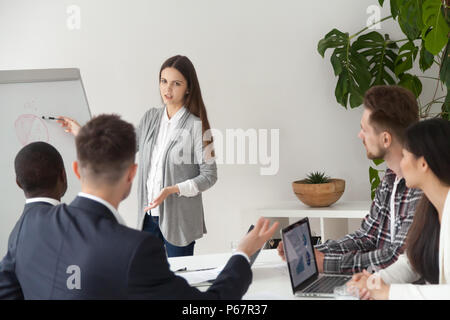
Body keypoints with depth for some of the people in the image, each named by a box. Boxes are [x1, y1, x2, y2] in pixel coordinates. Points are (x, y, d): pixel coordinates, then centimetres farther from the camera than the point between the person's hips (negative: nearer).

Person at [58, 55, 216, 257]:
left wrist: (172, 190, -20)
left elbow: (209, 175, -9)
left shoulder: (196, 126, -11)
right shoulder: (151, 118, 7)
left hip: (179, 219, -5)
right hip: (149, 216, 5)